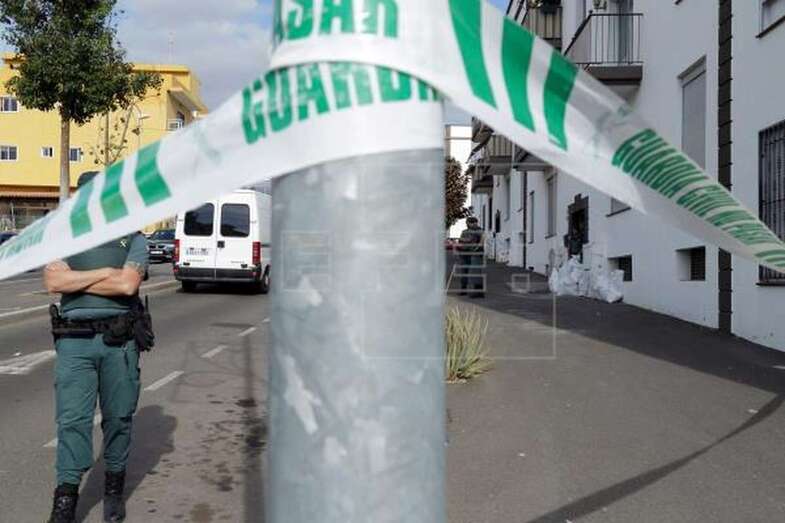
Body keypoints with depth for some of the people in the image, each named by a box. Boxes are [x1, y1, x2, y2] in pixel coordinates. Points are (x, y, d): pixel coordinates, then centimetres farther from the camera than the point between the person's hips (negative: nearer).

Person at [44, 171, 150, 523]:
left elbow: (127, 285, -12)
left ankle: (114, 489, 24)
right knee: (72, 418, -2)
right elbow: (53, 281, -7)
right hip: (74, 339, 1)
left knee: (118, 416, 8)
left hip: (120, 340, 0)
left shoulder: (133, 240, 5)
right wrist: (104, 272, -10)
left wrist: (75, 280, -5)